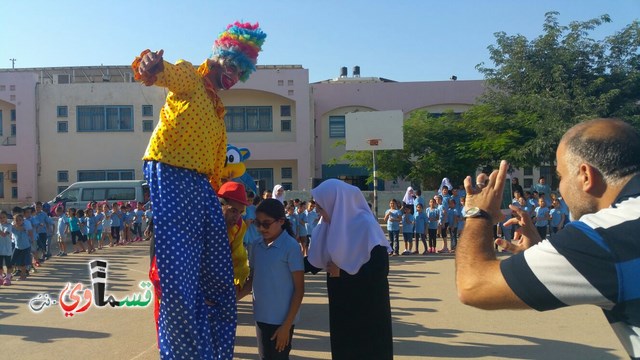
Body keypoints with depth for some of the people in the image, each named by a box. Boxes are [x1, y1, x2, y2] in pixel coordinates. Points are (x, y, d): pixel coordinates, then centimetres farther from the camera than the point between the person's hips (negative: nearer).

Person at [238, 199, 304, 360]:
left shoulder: (291, 246, -13)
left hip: (281, 319, -5)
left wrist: (287, 325, -13)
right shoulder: (256, 246, 3)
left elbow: (299, 289, -11)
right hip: (260, 316, 6)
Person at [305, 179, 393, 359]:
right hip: (341, 305, 6)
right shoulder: (331, 224, 0)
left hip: (367, 307, -6)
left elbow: (381, 270, -22)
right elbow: (316, 261, 8)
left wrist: (342, 272, -17)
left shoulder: (365, 225, -20)